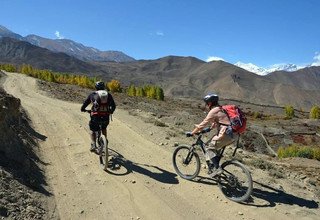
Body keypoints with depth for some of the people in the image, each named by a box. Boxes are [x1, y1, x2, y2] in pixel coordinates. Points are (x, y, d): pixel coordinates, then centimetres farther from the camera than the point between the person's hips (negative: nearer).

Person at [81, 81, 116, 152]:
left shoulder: (92, 94, 12)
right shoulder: (108, 94, 14)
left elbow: (85, 103, 14)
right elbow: (113, 106, 12)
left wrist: (83, 109, 35)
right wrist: (111, 111, 32)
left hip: (95, 117, -1)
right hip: (106, 117, 2)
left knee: (92, 131, 22)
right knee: (104, 128, 33)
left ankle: (93, 144, 7)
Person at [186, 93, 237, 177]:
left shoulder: (213, 111, -9)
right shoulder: (220, 109, 20)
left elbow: (203, 124, -9)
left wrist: (191, 133, -1)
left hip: (225, 135, -10)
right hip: (232, 135, 10)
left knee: (209, 147, 0)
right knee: (213, 147, 19)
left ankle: (217, 168, -4)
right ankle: (212, 166, 22)